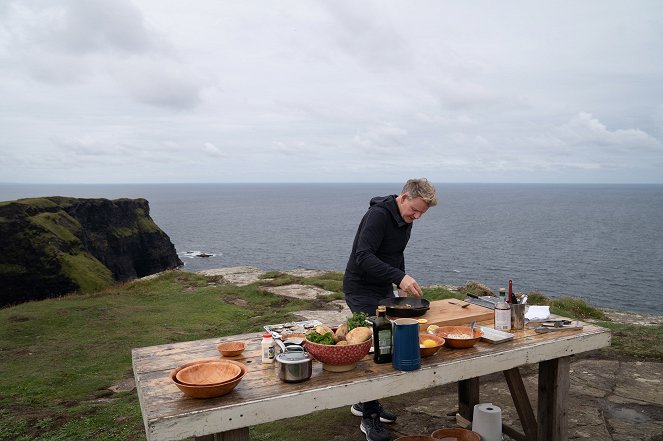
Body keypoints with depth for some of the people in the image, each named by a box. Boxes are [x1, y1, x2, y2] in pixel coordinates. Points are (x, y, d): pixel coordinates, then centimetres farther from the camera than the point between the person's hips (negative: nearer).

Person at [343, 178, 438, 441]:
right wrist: (400, 277, -39)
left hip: (384, 289, 9)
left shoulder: (405, 219, 6)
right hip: (361, 289, -9)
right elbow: (363, 257, -32)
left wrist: (402, 283, 8)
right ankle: (369, 418, 6)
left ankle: (364, 403, 28)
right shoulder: (378, 215, -23)